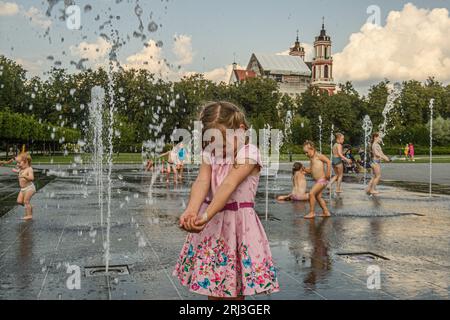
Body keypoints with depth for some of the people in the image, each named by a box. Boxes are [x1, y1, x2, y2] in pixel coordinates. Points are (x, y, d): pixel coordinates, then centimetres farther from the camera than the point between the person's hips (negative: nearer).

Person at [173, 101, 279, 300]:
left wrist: (206, 216, -36)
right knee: (210, 282, 11)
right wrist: (191, 211, -32)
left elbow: (229, 186, -25)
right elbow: (201, 183, -13)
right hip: (211, 223, 5)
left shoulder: (249, 153, -13)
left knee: (234, 289, 4)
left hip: (237, 222, -4)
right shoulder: (209, 153, 4)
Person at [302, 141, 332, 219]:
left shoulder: (318, 155, -9)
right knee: (318, 196, 18)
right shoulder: (311, 159, 15)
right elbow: (311, 170, 18)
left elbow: (328, 161, -17)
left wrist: (328, 173, -21)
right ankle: (326, 212, 28)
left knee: (311, 193, -15)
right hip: (318, 181, 10)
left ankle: (312, 212, -8)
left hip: (322, 180, -10)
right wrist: (306, 170, -2)